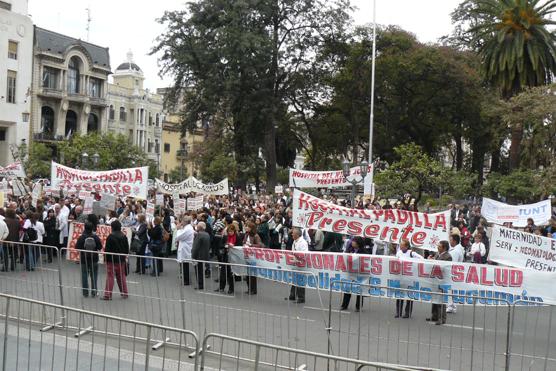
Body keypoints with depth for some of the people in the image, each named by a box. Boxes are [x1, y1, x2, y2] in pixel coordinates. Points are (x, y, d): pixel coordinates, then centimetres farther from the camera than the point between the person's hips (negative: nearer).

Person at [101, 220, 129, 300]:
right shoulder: (124, 236, 4)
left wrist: (106, 258, -2)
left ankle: (107, 294, -2)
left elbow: (107, 249, -13)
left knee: (110, 276, -2)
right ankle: (124, 293, 18)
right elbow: (127, 248, 10)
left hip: (112, 259, -6)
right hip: (121, 259, 6)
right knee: (121, 276, 14)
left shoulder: (111, 236, -15)